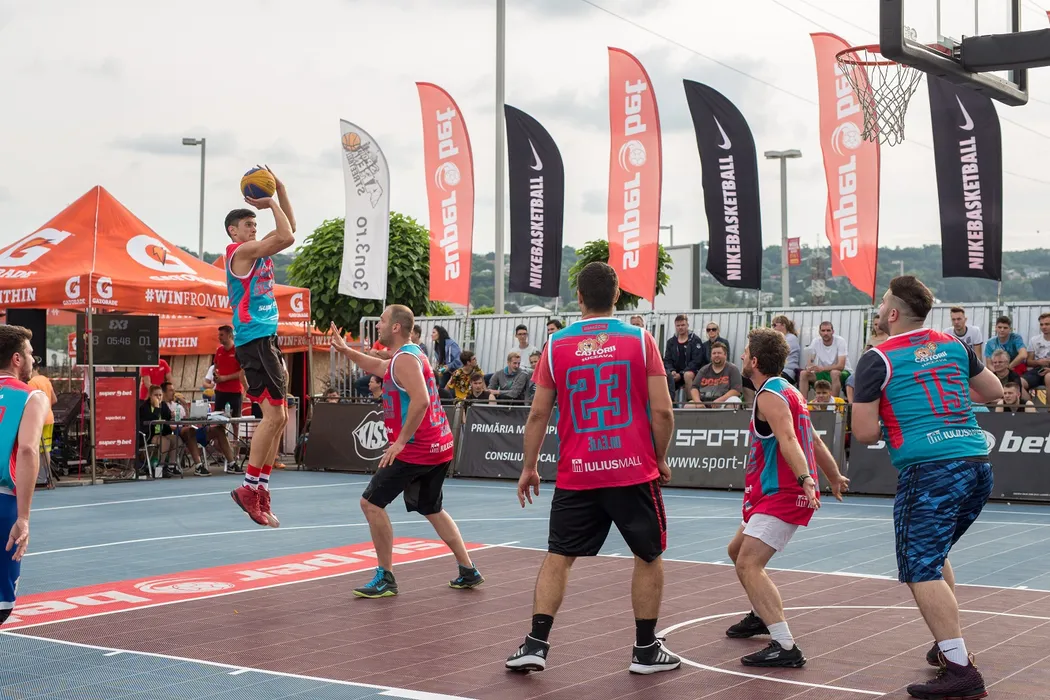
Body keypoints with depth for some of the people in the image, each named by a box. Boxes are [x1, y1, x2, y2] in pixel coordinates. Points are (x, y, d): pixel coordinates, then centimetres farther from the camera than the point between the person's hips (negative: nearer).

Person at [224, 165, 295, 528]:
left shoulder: (258, 251, 18)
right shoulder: (241, 251, -9)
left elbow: (288, 232, 22)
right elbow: (287, 237, -17)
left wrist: (280, 191, 14)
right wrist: (272, 204, -5)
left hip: (266, 339, 10)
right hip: (254, 339, -10)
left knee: (278, 417, 8)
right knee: (274, 415, -13)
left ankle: (261, 491, 10)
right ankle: (249, 487, -8)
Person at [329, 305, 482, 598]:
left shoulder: (404, 359, -14)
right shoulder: (411, 354, 17)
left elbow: (420, 401, -26)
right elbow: (378, 367, 36)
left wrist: (401, 441, -23)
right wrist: (345, 350, 32)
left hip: (415, 449, -10)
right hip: (439, 446, 10)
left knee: (371, 503, -4)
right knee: (432, 509, 22)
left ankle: (386, 578, 1)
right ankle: (468, 571, 22)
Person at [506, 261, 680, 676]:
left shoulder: (556, 345, 1)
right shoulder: (640, 339, -3)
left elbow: (539, 413, 3)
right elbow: (662, 410, -6)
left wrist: (529, 467, 13)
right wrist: (661, 458, 8)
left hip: (576, 474, 1)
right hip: (634, 471, -1)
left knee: (558, 557, 13)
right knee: (649, 557, 15)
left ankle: (536, 645, 6)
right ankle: (646, 651, 19)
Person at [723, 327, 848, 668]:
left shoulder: (769, 395, -15)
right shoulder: (787, 391, 16)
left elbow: (788, 440, -31)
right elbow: (814, 441, 24)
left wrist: (805, 479, -44)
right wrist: (835, 477, 33)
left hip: (782, 495, -11)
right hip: (779, 492, 11)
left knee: (748, 564, -21)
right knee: (738, 550, 27)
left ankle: (785, 647, -29)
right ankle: (762, 616, 45)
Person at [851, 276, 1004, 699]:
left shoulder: (877, 360, -3)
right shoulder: (953, 345, 14)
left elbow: (864, 433, -5)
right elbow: (994, 392, 25)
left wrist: (888, 419, 15)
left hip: (929, 473, -7)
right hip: (977, 465, 7)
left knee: (921, 571, -4)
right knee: (934, 557, 26)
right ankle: (949, 645, 29)